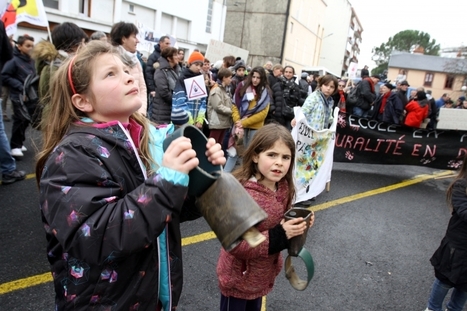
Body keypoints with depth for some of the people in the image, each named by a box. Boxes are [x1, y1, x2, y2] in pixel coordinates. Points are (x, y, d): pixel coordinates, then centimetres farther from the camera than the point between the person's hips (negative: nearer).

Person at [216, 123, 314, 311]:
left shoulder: (283, 188, -7)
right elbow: (234, 244, -30)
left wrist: (298, 223, -11)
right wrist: (278, 237, -34)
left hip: (263, 274, 7)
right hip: (238, 278, -7)